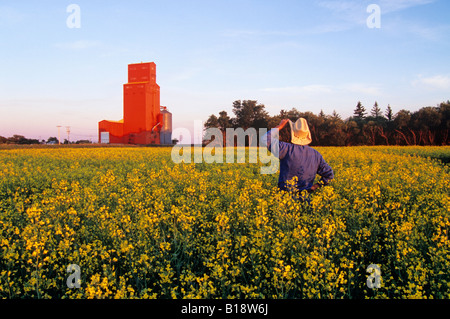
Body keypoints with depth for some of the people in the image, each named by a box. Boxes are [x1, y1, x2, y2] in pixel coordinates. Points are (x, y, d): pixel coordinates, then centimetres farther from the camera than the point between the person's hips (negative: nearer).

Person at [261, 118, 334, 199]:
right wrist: (316, 186, 14)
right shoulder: (316, 155, 4)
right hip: (305, 197, 4)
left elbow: (265, 139, -7)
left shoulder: (287, 149, -13)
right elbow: (329, 175, 9)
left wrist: (280, 126, 2)